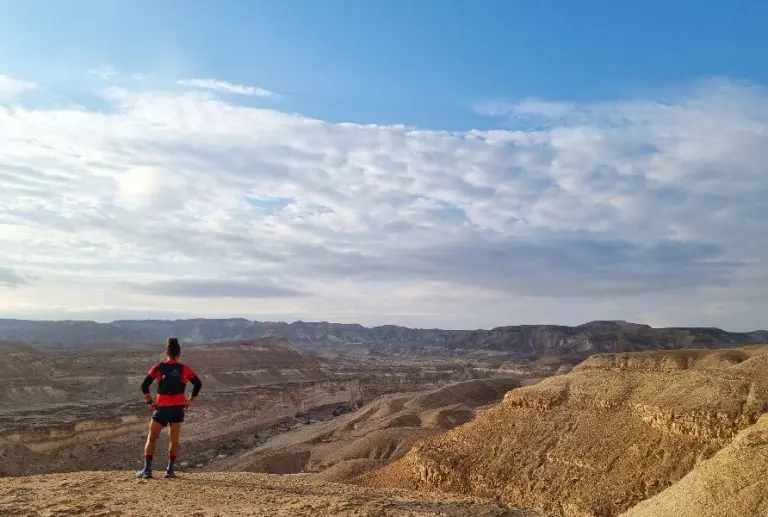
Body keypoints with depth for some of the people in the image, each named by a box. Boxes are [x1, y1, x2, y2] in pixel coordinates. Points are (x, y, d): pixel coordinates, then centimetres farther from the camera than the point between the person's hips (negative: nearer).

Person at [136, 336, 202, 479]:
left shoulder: (158, 368, -2)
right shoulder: (185, 369, -1)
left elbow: (144, 385, -6)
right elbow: (198, 384, 0)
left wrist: (149, 402, 1)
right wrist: (189, 400, 6)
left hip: (161, 407, -1)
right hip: (178, 408, 1)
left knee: (151, 438, 12)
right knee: (174, 440, 10)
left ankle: (147, 470, 11)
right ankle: (170, 470, 10)